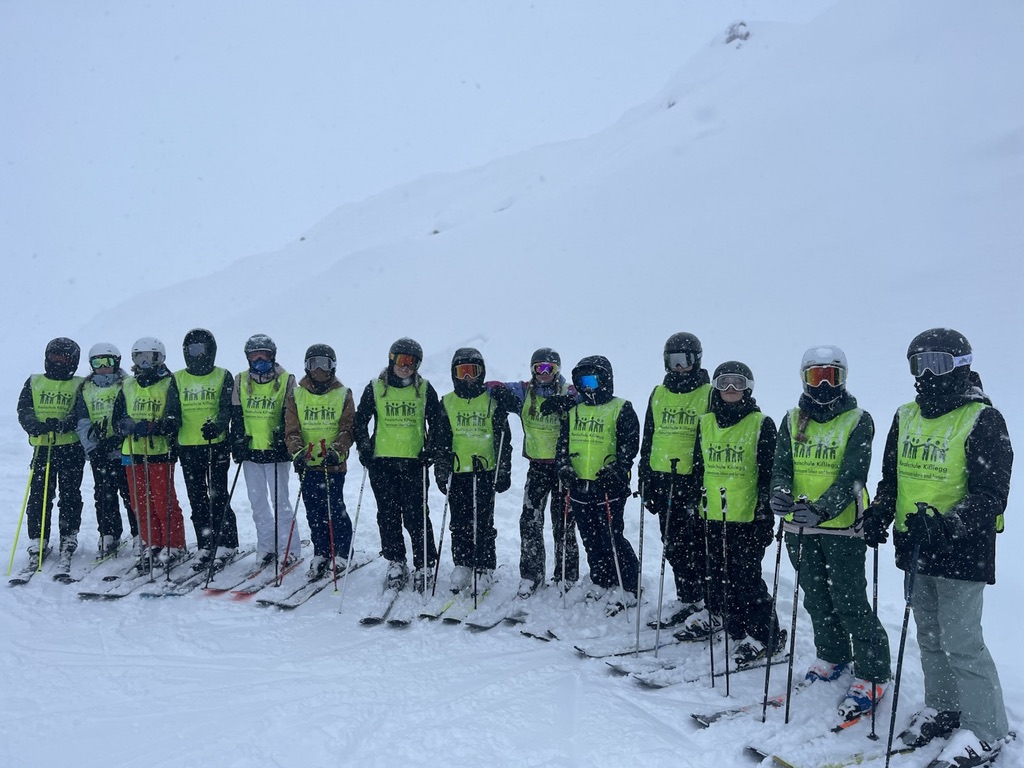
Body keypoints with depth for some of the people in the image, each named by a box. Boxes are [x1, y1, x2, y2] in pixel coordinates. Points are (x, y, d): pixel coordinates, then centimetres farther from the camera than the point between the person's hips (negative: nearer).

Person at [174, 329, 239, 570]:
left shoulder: (223, 377, 4)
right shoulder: (178, 379, 12)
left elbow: (227, 408, -6)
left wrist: (217, 425, -25)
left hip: (217, 445, -3)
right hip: (188, 448, 3)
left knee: (218, 496, -4)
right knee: (197, 499, 7)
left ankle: (227, 545, 6)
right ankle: (205, 546, 16)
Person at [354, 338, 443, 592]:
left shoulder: (425, 390, 5)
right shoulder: (375, 389, 5)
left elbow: (436, 424, 10)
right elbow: (360, 421, 11)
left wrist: (430, 450, -1)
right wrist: (364, 448, 1)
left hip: (414, 461, -1)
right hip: (382, 461, 2)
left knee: (416, 515, -4)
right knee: (388, 515, 6)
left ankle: (424, 566, 6)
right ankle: (395, 563, 19)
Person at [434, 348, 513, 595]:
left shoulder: (492, 402, 3)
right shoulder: (447, 404, 8)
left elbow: (503, 440, 4)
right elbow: (440, 442, 10)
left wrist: (504, 472, 0)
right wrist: (441, 472, 5)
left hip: (486, 471, -2)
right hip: (457, 472, 2)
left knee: (483, 524, -1)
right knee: (459, 523, 6)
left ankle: (484, 569, 8)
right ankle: (462, 566, 17)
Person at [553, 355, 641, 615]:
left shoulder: (621, 410, -1)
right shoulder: (574, 411, 16)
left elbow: (629, 445, -8)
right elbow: (563, 443, 16)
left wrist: (615, 470, -20)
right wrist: (564, 467, -1)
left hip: (608, 487, -6)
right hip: (579, 487, 6)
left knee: (612, 539, -8)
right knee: (591, 542, 12)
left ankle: (627, 588, 4)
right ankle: (602, 585, 24)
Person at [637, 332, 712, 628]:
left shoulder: (710, 394, -2)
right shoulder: (658, 395, 13)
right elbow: (648, 440, 17)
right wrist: (645, 478, 14)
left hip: (696, 480, -5)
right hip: (663, 481, 5)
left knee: (698, 545, -1)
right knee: (673, 545, 12)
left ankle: (709, 603, 11)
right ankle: (687, 599, 24)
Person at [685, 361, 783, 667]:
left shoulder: (761, 425, -4)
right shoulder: (705, 423, 10)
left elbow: (769, 474, -5)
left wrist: (765, 515, -9)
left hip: (747, 518, -5)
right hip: (713, 516, 5)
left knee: (746, 578, -4)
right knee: (719, 577, 10)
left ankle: (765, 635, 11)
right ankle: (738, 631, 24)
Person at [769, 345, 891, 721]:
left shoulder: (858, 421, -6)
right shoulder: (793, 420, 8)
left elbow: (853, 476, -15)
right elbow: (782, 466, 3)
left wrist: (822, 507, -29)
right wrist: (780, 492, -19)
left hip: (842, 526, -5)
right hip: (801, 527, 5)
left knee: (850, 601, -4)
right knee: (817, 598, 16)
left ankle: (872, 675, 9)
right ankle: (832, 658, 35)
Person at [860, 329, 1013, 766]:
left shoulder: (982, 420, -11)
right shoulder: (906, 418, 9)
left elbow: (990, 497, -16)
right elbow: (892, 479, 18)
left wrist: (945, 525, -28)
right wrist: (880, 512, 0)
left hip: (962, 551, -6)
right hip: (915, 548, 7)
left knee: (961, 642, -2)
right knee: (929, 637, 17)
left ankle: (985, 730, 14)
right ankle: (943, 709, 34)